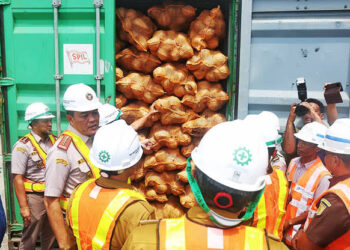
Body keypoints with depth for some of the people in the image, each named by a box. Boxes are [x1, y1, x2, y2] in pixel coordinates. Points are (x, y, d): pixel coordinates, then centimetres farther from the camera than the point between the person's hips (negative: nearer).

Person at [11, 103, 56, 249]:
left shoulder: (54, 141, 6)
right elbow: (17, 178, -13)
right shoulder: (23, 146, -11)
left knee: (50, 236, 17)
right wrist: (23, 207, -15)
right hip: (34, 197, -5)